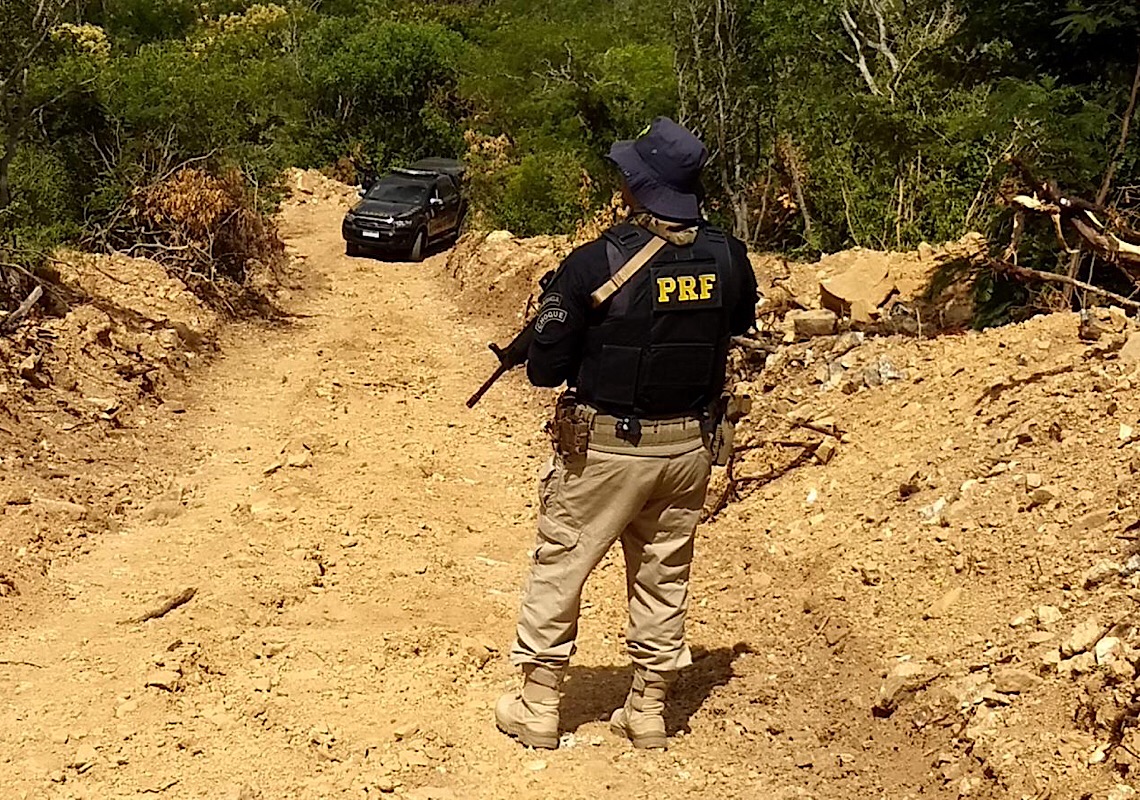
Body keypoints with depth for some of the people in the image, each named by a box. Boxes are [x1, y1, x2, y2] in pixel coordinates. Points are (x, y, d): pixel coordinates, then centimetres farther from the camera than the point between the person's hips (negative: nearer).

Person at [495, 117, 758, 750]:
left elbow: (544, 369, -14)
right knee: (664, 578, 17)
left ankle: (537, 707, 20)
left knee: (557, 570, 12)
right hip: (687, 444, 4)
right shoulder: (727, 258, -5)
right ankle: (648, 710, 27)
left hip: (603, 448, -4)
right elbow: (740, 323, 17)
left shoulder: (594, 264, -19)